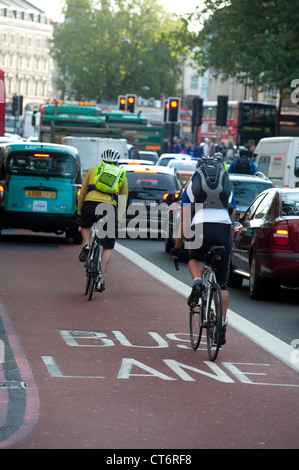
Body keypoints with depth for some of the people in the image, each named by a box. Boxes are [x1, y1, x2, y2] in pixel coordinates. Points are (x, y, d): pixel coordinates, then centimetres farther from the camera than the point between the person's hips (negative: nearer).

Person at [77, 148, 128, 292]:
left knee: (85, 226, 35)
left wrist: (79, 212, 31)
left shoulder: (93, 171, 23)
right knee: (108, 247, 12)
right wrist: (118, 218, 28)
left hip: (90, 205, 0)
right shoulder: (121, 176, 23)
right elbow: (123, 200, 23)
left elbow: (82, 193, 23)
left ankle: (86, 245, 6)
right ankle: (101, 280, 6)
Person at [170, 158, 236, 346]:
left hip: (201, 227, -1)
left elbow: (184, 222, 23)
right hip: (224, 229, 1)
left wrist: (177, 247, 31)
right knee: (222, 283, 12)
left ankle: (197, 281, -3)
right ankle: (222, 324, 3)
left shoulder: (191, 188, 25)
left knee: (195, 259, 31)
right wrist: (229, 245, 40)